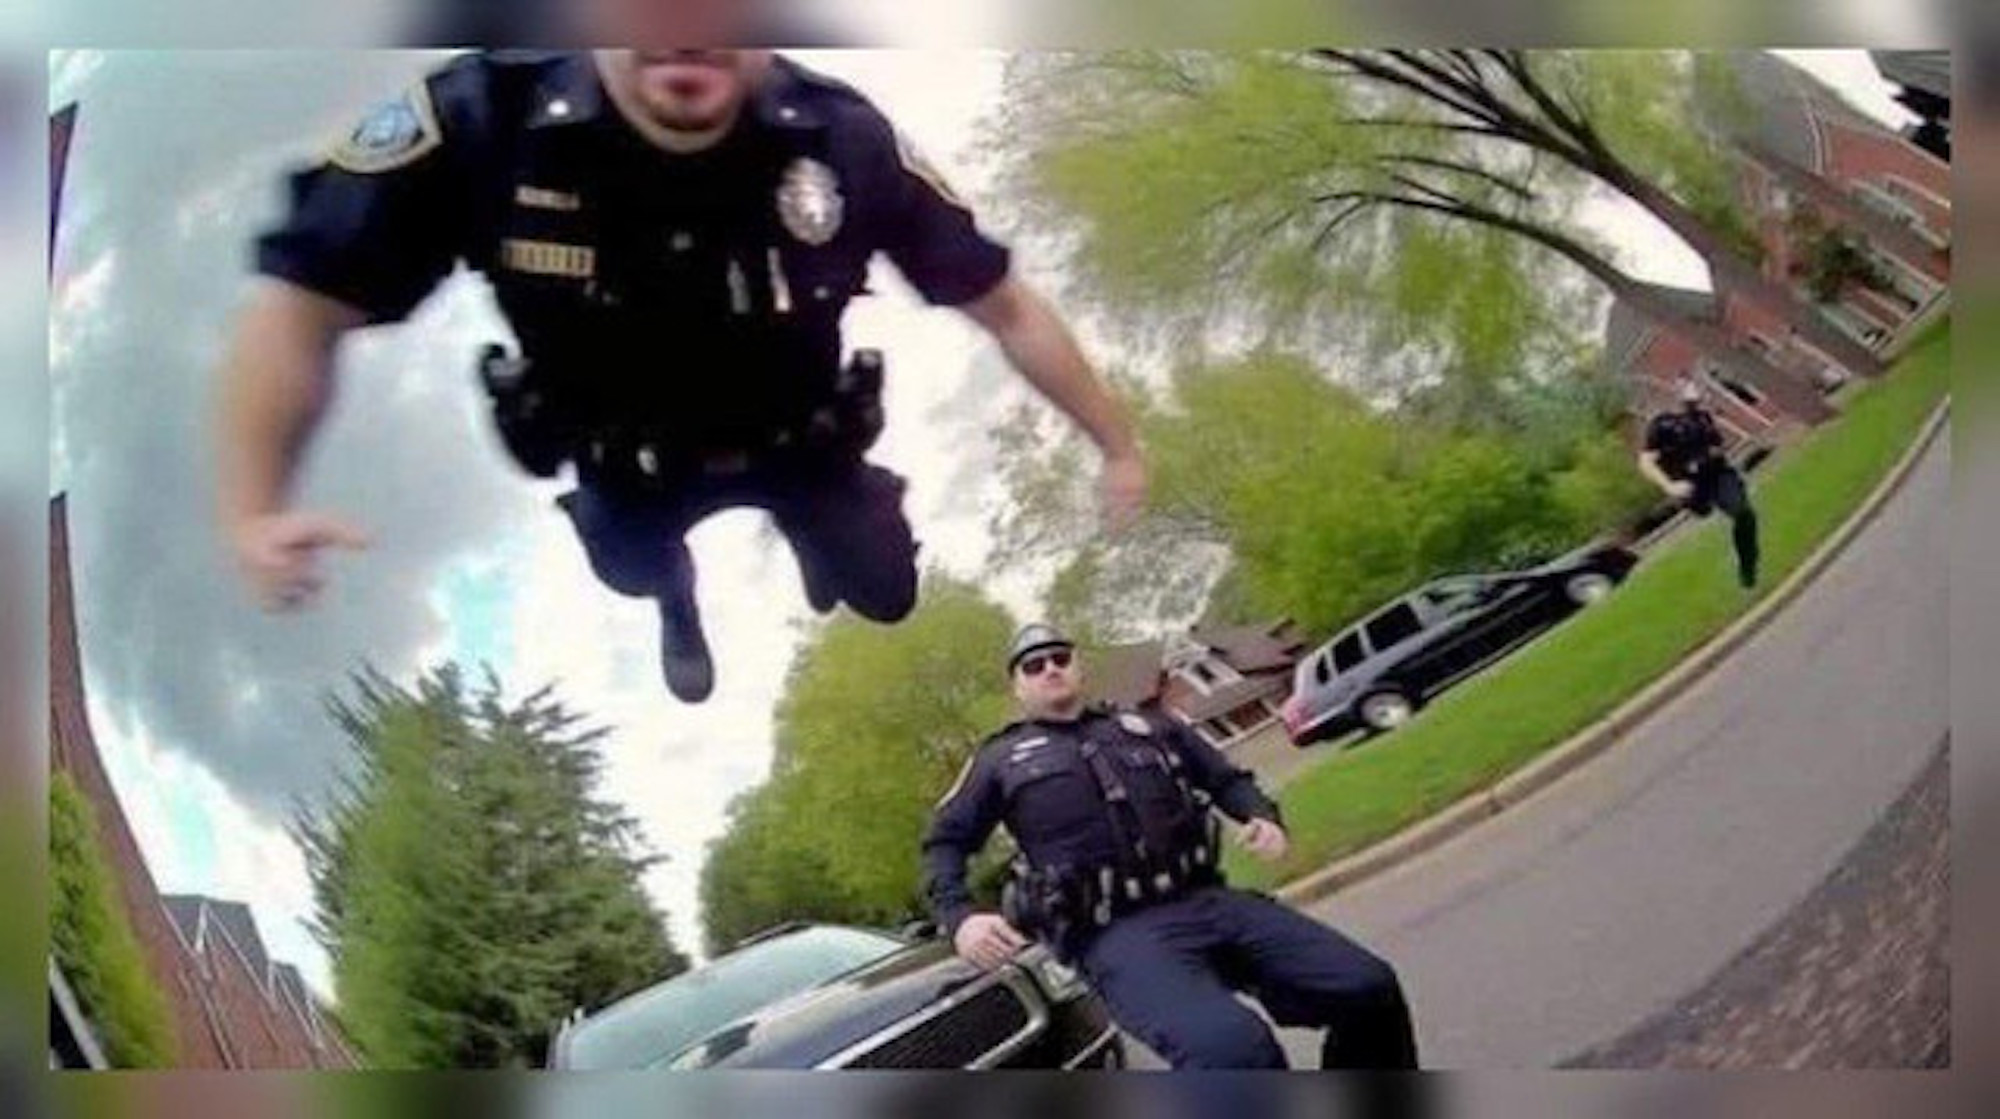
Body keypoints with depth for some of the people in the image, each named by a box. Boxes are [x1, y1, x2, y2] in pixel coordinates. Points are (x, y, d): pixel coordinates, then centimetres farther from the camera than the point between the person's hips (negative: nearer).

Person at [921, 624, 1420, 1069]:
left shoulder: (1148, 728, 25)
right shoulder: (1000, 759, 17)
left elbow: (1226, 778, 30)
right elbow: (944, 841, 15)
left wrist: (1264, 818, 7)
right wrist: (960, 918, -5)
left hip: (1209, 901, 5)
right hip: (1117, 933, -5)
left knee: (1369, 990, -9)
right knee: (1234, 1049, -35)